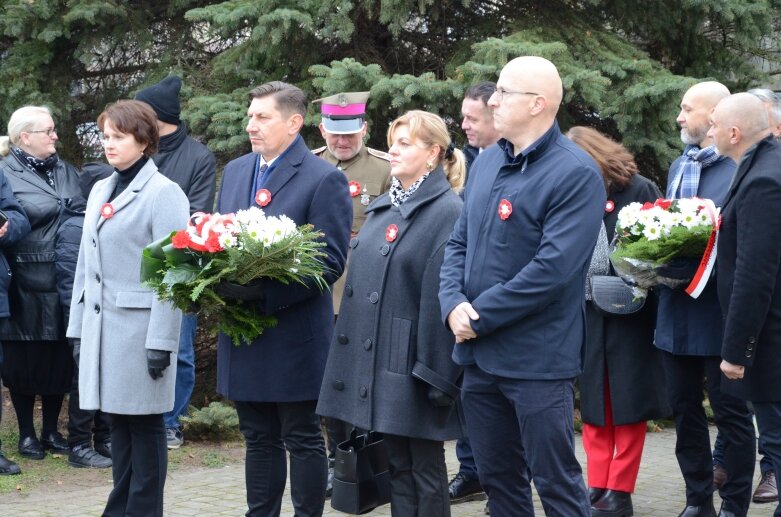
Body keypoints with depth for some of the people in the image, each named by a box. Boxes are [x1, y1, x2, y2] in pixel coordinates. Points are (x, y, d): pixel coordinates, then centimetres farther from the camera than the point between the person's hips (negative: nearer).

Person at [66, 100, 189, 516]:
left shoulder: (164, 193, -8)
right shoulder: (100, 191, 15)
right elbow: (86, 262, 17)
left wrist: (161, 340, -17)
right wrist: (79, 323, 12)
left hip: (140, 325, -7)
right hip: (102, 323, 7)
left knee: (144, 421, 0)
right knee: (117, 419, 11)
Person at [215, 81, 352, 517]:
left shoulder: (325, 179, -10)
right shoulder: (235, 171, 12)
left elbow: (330, 262, -15)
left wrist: (264, 291, -24)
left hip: (295, 335, -6)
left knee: (302, 439, 4)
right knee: (259, 438, 14)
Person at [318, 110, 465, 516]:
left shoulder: (446, 211, -12)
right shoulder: (383, 207, 13)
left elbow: (442, 296, -16)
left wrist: (438, 375, -19)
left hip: (414, 363, -8)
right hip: (377, 358, 8)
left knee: (424, 471, 1)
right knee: (396, 464, 13)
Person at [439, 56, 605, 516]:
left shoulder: (576, 174, -15)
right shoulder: (488, 162, 10)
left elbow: (553, 267, -21)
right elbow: (459, 242, 12)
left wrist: (481, 317, -17)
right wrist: (454, 304, -7)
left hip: (537, 358, -7)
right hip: (480, 356, 8)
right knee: (498, 479, 16)